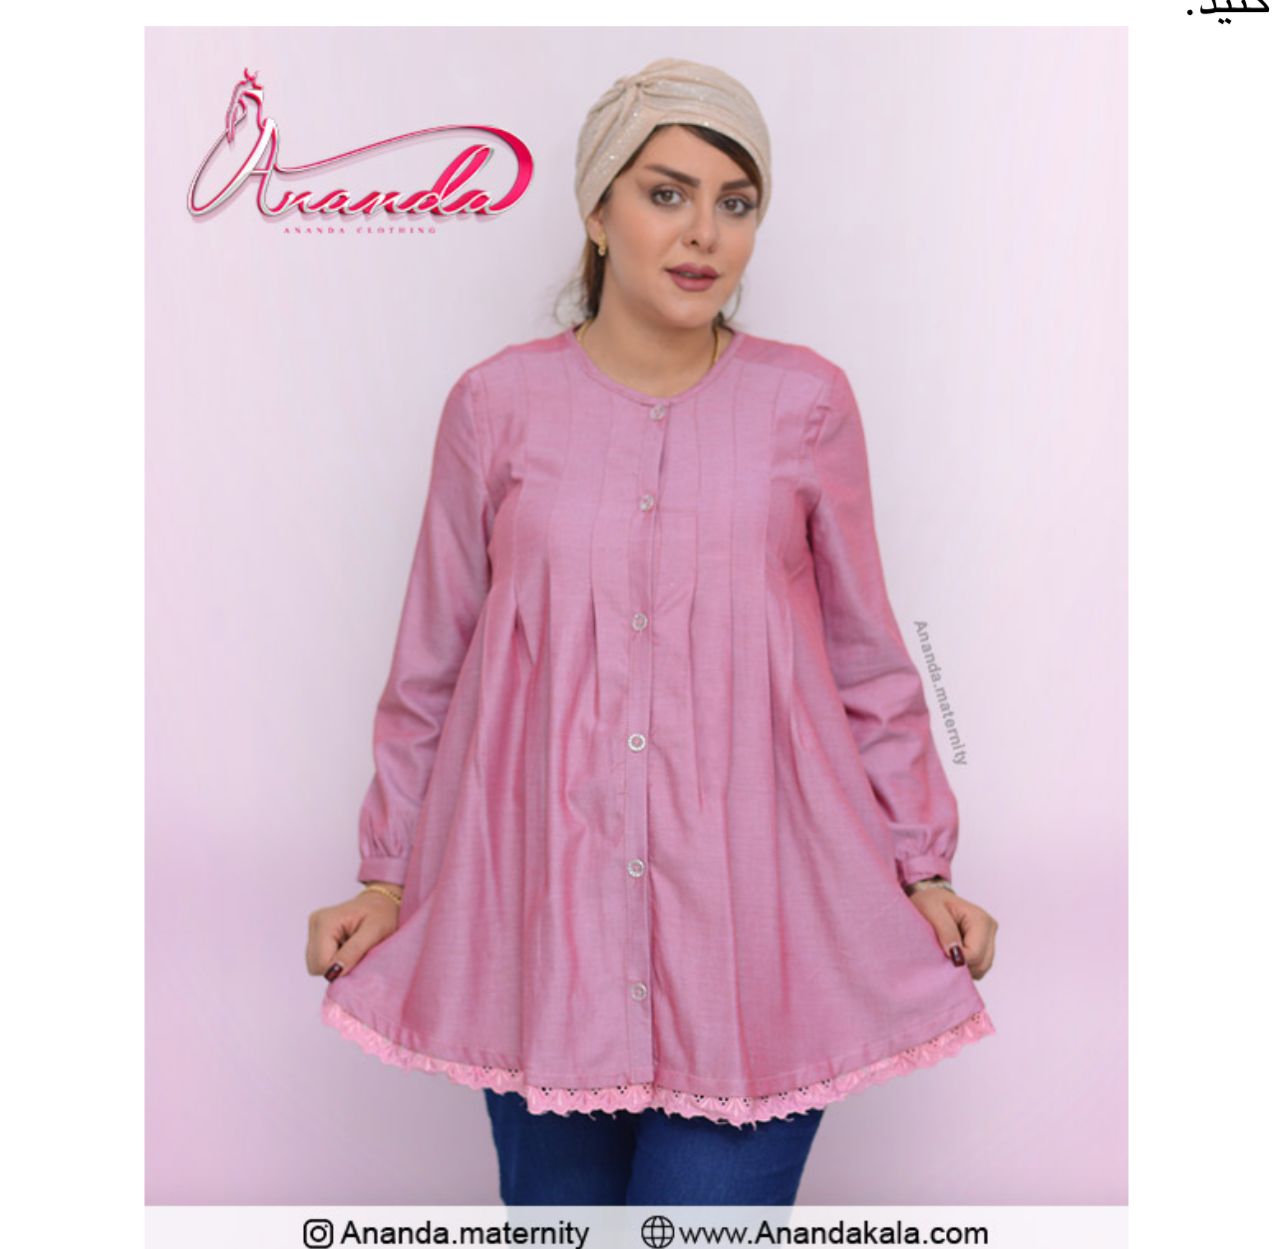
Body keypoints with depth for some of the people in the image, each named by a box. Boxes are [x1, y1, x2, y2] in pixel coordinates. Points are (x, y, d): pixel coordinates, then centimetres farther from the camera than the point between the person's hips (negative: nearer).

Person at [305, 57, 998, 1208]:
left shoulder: (806, 403, 1)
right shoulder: (498, 406, 2)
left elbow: (867, 657, 9)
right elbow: (432, 665, 9)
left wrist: (923, 864, 8)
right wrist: (388, 875, 10)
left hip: (752, 927, 0)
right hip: (541, 922, 1)